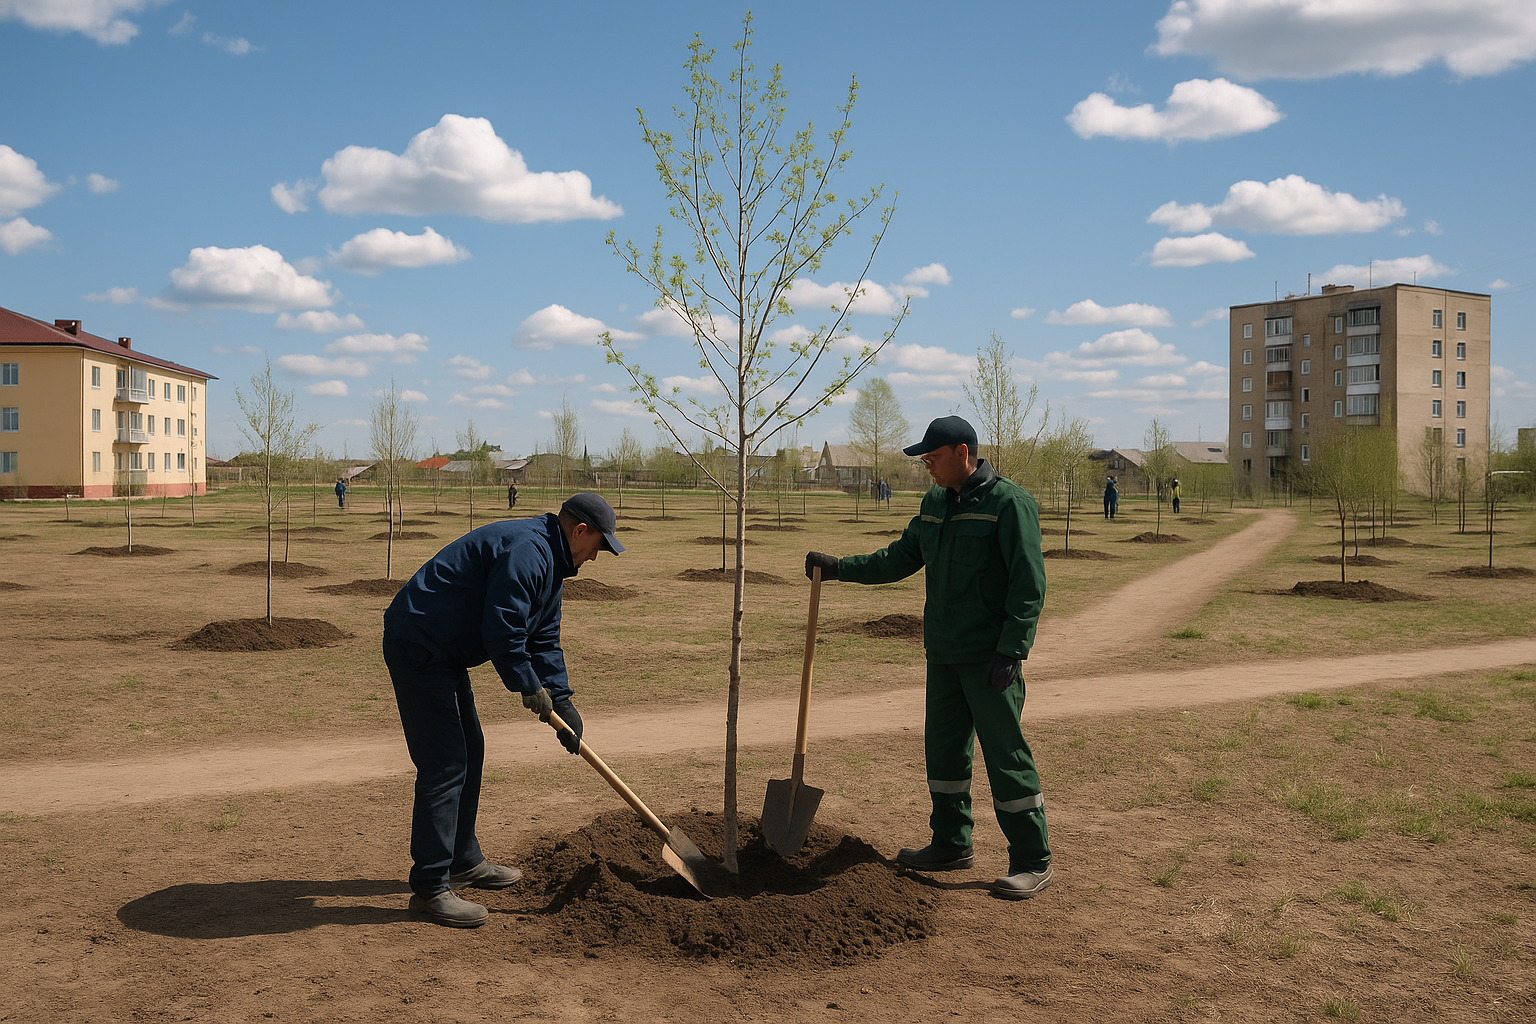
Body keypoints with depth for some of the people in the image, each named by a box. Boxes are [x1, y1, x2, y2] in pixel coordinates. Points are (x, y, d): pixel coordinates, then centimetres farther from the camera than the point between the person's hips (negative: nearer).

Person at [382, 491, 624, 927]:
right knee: (445, 764, -11)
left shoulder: (548, 562, 15)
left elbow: (544, 638, 18)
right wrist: (529, 686, -13)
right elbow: (501, 630, -25)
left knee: (469, 753, 18)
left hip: (443, 653, 11)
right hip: (417, 649, -11)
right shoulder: (525, 551, -20)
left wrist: (562, 700, 10)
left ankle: (463, 862, 31)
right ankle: (430, 888, -6)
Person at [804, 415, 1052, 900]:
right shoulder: (934, 503, 11)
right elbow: (900, 558, 17)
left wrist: (1011, 650, -21)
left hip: (990, 657, -8)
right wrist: (839, 567, 7)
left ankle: (1033, 861, 8)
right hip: (944, 652, 8)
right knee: (943, 747, 14)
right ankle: (952, 844, 29)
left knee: (1006, 754, -3)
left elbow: (1029, 583, -16)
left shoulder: (1009, 502, -13)